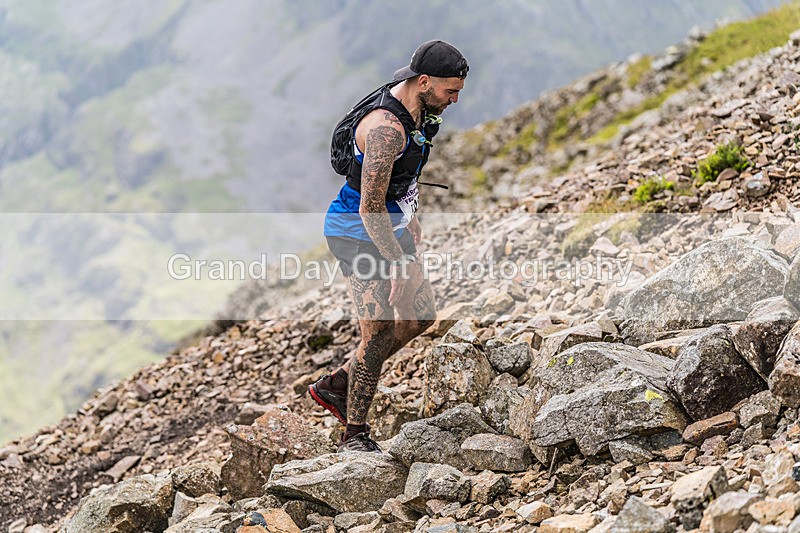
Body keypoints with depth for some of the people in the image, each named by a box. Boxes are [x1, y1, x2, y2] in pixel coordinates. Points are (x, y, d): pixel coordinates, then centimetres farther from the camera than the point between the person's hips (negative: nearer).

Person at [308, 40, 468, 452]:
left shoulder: (415, 107, 1)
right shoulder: (386, 127, -29)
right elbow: (370, 208, -29)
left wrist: (409, 216, 25)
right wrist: (400, 266, -26)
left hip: (389, 226, 10)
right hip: (358, 234, -10)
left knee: (420, 316, 12)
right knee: (379, 332, -9)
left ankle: (336, 385, 21)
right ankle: (354, 435, 3)